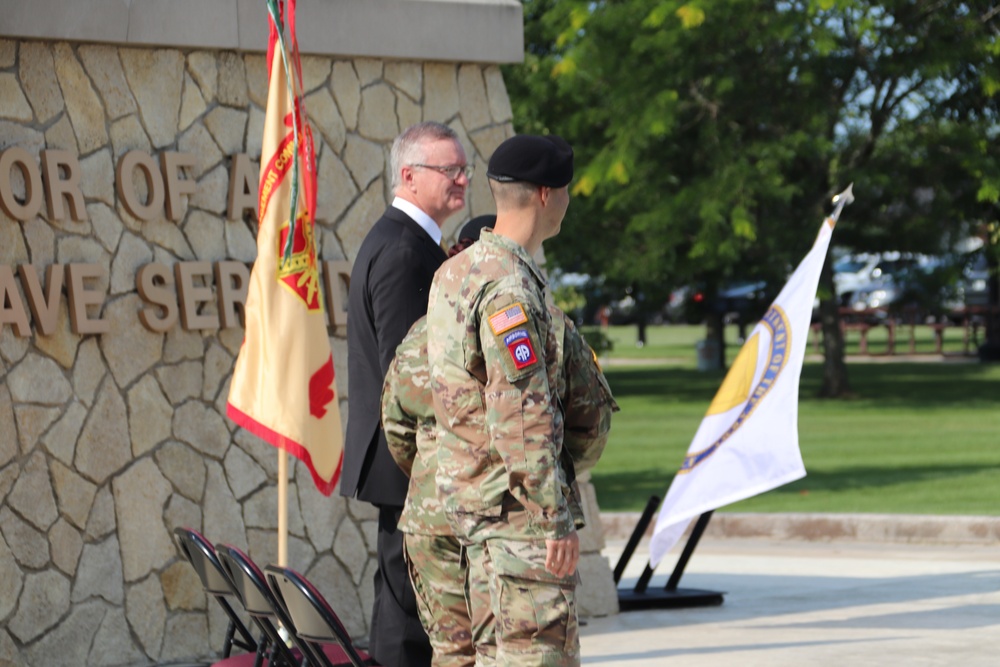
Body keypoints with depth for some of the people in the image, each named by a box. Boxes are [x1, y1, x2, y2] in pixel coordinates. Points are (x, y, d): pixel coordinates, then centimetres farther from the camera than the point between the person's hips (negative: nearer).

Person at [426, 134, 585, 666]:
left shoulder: (454, 273, 12)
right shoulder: (508, 286, -19)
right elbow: (522, 417, -23)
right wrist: (554, 519, -20)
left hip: (469, 492, 10)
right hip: (514, 502, -10)